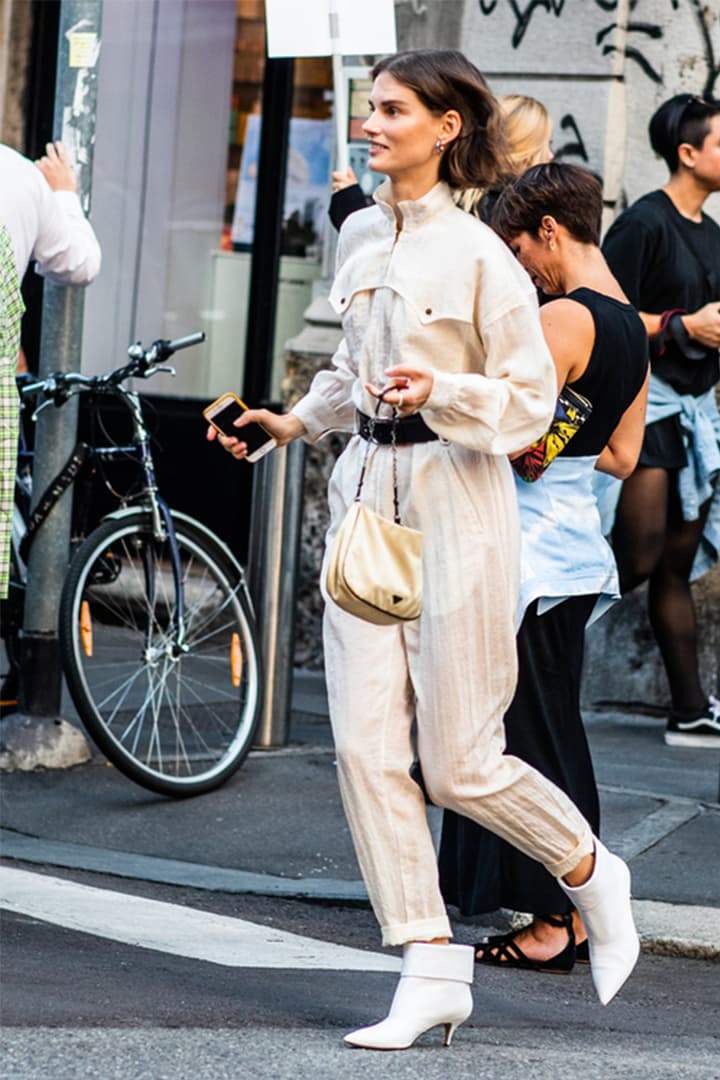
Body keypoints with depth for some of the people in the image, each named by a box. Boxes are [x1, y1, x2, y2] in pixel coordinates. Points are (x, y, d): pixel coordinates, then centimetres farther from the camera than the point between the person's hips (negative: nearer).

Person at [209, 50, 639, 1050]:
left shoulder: (476, 254, -11)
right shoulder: (360, 236, 10)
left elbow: (531, 398, -8)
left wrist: (440, 393, -23)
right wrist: (297, 422, 12)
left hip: (456, 504, -6)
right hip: (369, 491, 7)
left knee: (459, 762, -3)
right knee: (366, 744, -3)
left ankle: (595, 876, 25)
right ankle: (432, 968, 3)